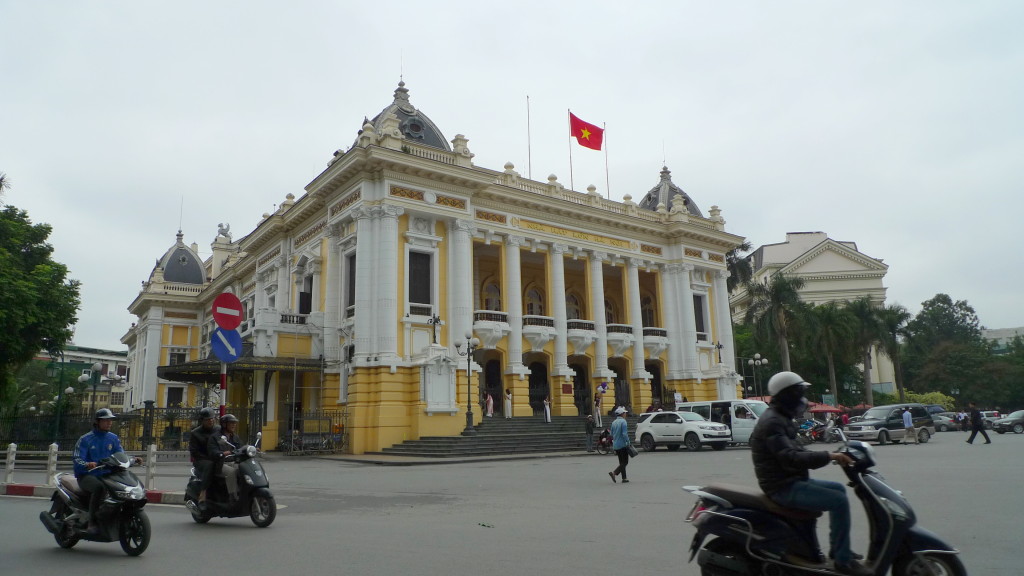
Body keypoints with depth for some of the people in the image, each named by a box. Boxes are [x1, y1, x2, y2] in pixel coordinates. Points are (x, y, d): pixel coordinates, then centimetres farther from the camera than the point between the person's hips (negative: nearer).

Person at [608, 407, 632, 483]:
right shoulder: (623, 422, -12)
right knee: (625, 462, -2)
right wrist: (628, 442, -12)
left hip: (616, 445, 8)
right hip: (622, 445, -8)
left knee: (622, 462, 13)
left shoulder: (614, 422, 11)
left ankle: (624, 478, 11)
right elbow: (624, 434, -20)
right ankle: (614, 472, -17)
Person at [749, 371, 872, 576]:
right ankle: (843, 559, -7)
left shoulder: (781, 419, 15)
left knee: (838, 489, 21)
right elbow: (790, 458, -30)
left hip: (792, 481, 11)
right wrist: (828, 456, -29)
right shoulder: (772, 422, -20)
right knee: (839, 501, -17)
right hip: (784, 487, -11)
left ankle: (837, 547, 26)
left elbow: (797, 452, 17)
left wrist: (830, 456, 5)